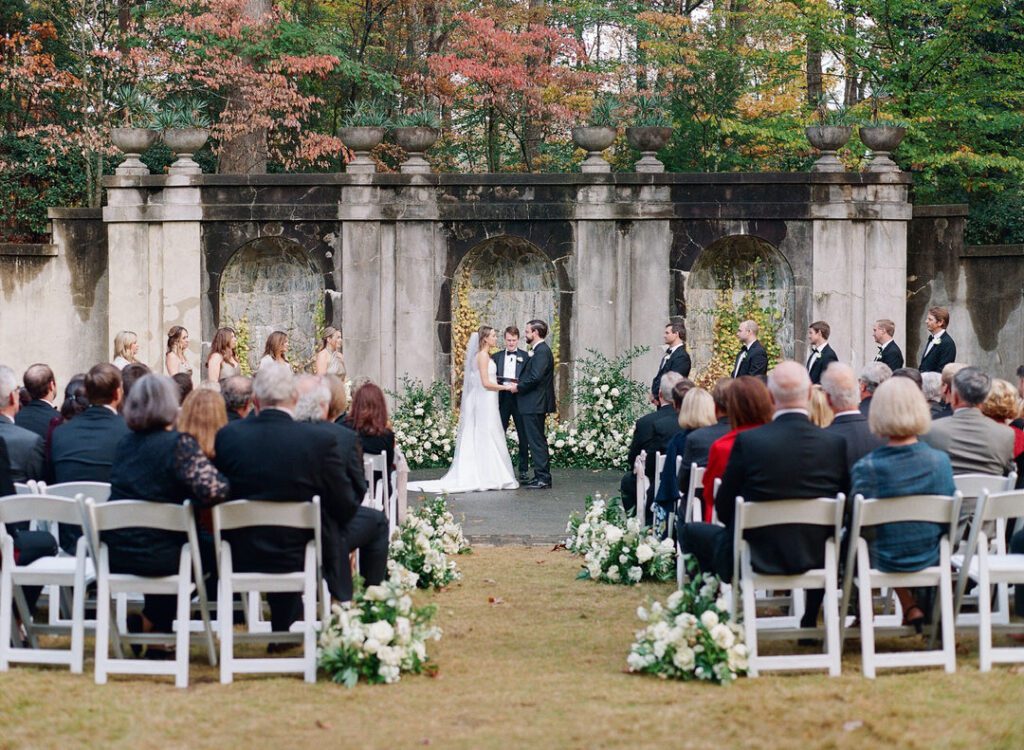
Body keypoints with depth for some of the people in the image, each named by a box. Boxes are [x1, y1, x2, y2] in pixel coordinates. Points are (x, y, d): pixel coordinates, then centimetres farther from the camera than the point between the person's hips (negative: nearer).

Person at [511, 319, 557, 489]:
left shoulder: (542, 351, -16)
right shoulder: (538, 350, 16)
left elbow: (535, 377, -24)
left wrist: (518, 387, -12)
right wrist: (519, 384, 7)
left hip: (534, 405, -11)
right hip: (534, 404, 11)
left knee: (537, 441, -8)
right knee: (537, 441, 13)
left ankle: (543, 478, -8)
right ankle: (541, 477, 17)